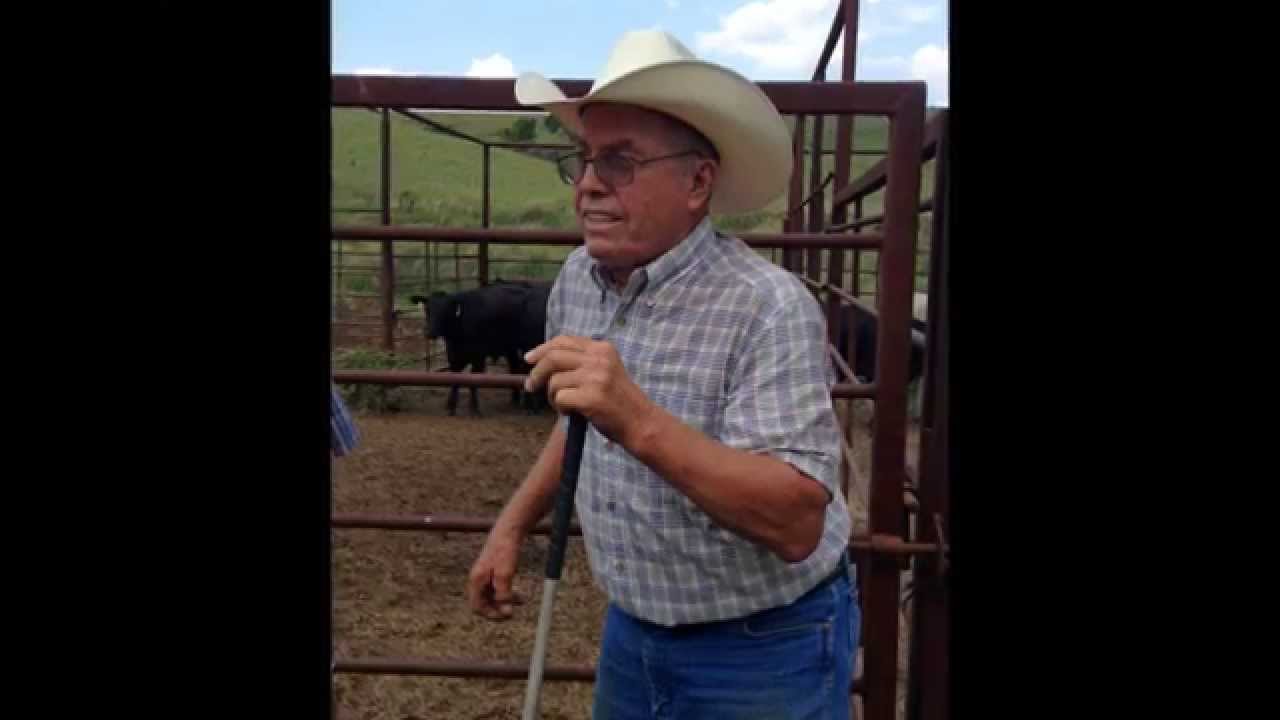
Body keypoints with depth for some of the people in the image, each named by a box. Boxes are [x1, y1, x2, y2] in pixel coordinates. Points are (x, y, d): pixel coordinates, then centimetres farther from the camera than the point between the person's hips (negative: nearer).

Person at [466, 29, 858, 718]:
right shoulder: (577, 278, -2)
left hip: (764, 655, -6)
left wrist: (639, 422, -40)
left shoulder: (769, 308, -25)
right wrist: (513, 524, 10)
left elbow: (796, 524, -31)